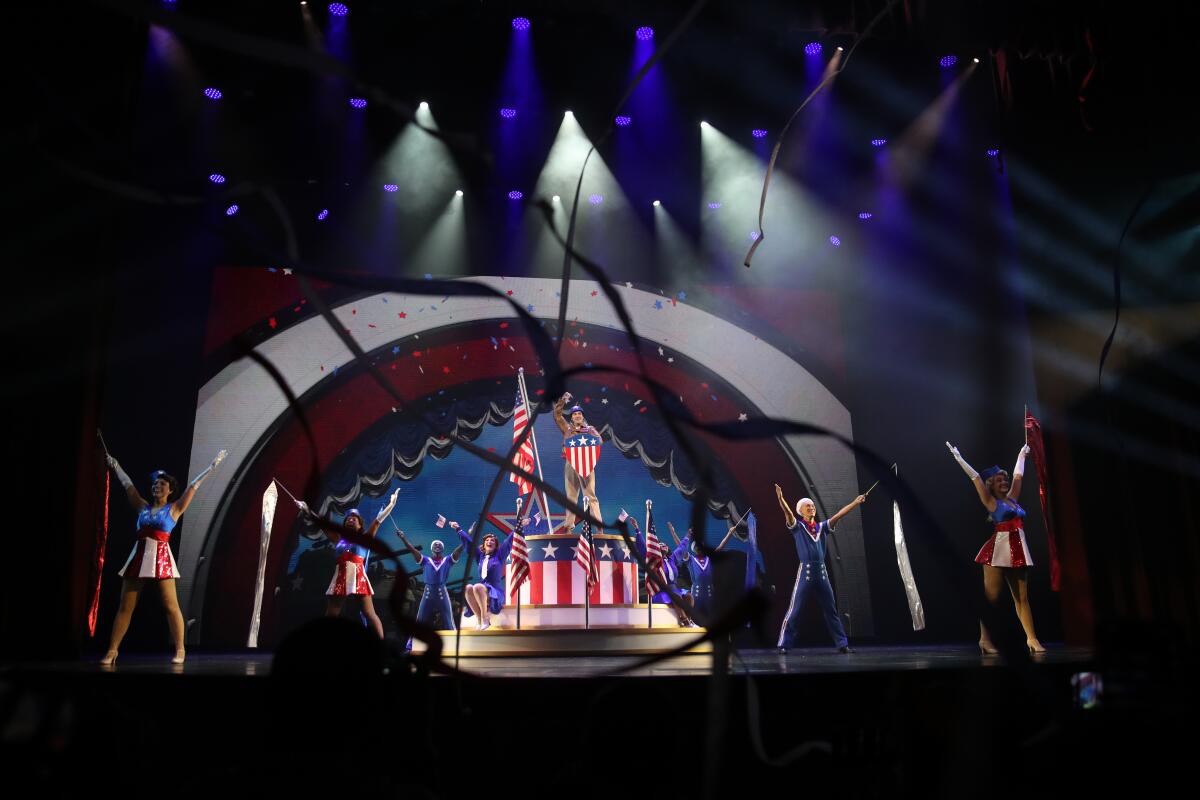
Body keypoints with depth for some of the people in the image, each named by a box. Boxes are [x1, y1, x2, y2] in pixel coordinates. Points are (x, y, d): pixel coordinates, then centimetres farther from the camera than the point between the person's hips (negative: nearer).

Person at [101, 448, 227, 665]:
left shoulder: (173, 509, 6)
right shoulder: (143, 507, 15)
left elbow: (193, 486, 5)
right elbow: (127, 484, 25)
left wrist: (212, 466, 3)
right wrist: (115, 466, 33)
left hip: (161, 557, -4)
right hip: (139, 556, 4)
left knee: (170, 605, -7)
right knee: (125, 606, 4)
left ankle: (180, 650, -3)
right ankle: (112, 651, 9)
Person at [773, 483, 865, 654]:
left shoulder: (821, 527, 15)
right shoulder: (797, 527, 2)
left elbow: (838, 515, 12)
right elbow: (788, 513, -16)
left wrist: (855, 502, 6)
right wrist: (780, 498, -34)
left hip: (822, 572, 5)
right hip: (805, 571, -5)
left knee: (831, 609, 11)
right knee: (794, 610, -4)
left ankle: (842, 644, 19)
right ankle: (783, 644, 1)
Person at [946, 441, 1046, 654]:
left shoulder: (1011, 498, 17)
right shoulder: (991, 501, 1)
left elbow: (1018, 476, 29)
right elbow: (975, 477, -3)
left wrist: (1021, 456, 39)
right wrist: (959, 458, -3)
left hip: (1017, 551, 7)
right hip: (998, 550, -7)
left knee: (1022, 597, 5)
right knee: (991, 597, -5)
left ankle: (1031, 638, 7)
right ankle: (985, 639, -3)